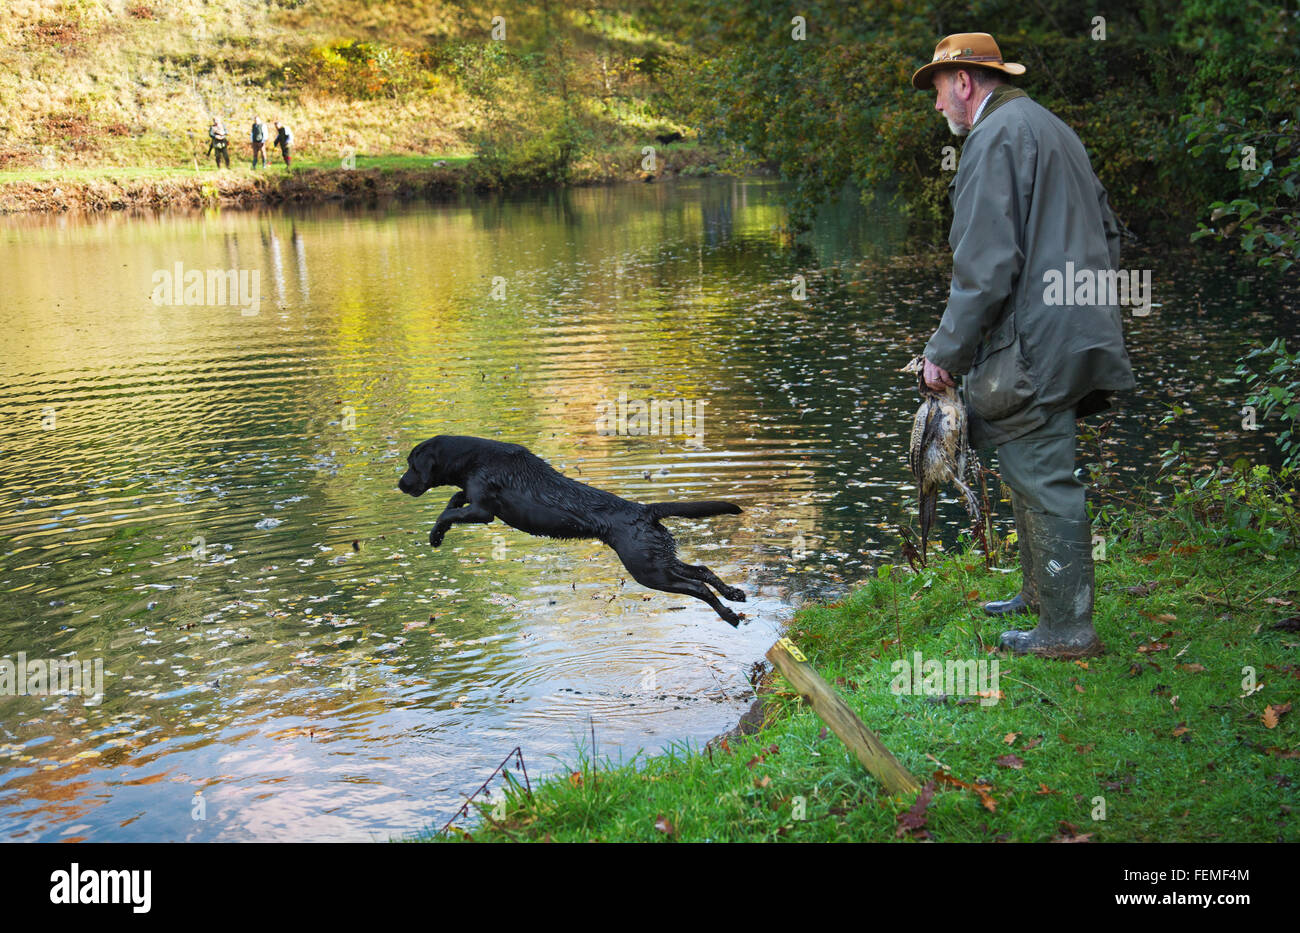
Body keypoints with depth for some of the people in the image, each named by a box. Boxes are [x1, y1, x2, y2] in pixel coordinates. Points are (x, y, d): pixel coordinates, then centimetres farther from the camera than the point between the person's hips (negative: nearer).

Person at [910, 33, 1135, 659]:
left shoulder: (994, 137, -11)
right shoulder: (1053, 130, 21)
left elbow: (985, 265, -19)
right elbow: (1106, 230, 24)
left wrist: (945, 351, -13)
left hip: (1032, 345, -10)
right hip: (1071, 338, 10)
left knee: (1045, 484, -5)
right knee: (1036, 473, 19)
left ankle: (1068, 629, 1)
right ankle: (1040, 595, 31)